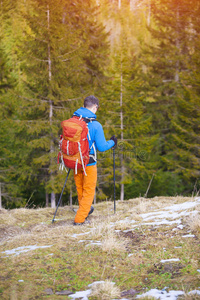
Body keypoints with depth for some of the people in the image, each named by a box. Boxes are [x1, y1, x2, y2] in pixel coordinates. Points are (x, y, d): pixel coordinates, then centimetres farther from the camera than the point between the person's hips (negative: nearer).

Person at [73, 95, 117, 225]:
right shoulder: (95, 125, -19)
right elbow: (102, 147, -15)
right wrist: (112, 142, 4)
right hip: (89, 163, -5)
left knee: (80, 188, 23)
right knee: (89, 190, 10)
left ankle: (85, 210, 45)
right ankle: (80, 219, 7)